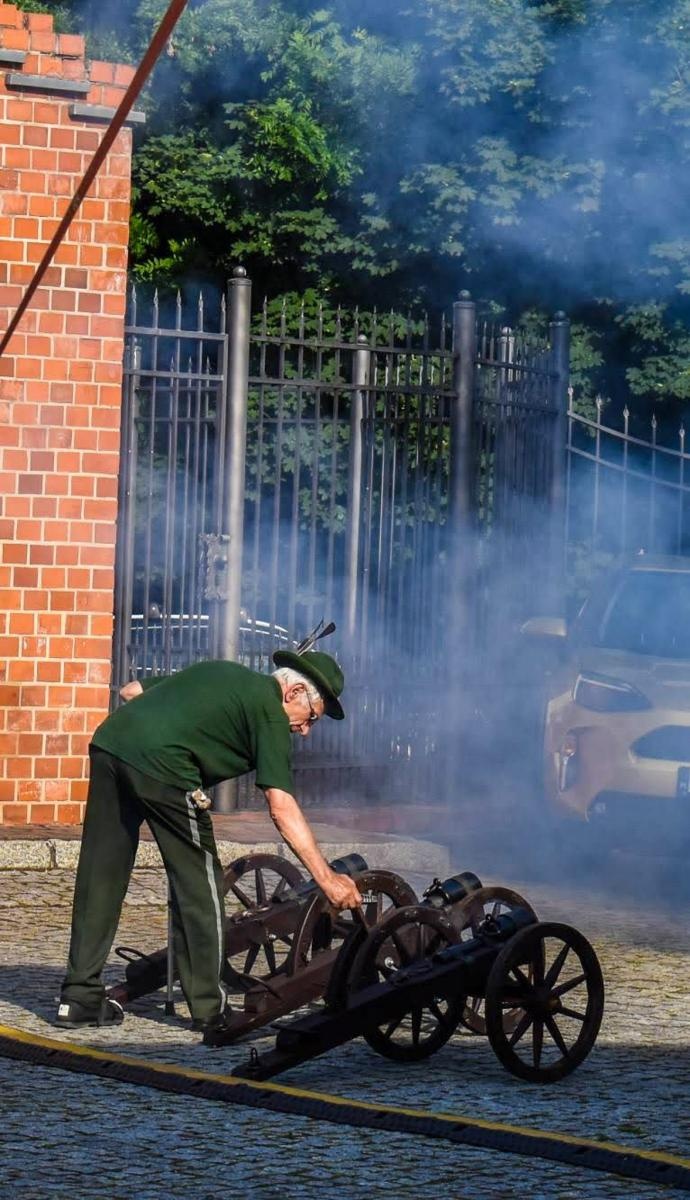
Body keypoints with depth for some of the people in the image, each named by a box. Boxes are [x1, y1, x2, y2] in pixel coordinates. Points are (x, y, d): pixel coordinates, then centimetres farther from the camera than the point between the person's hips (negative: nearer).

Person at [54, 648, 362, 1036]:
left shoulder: (220, 673, 29)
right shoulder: (270, 711, 6)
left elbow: (130, 690, 28)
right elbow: (283, 808, -4)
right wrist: (327, 879, -5)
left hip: (110, 739, 7)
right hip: (161, 766, -7)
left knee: (100, 878, 14)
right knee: (199, 885, 7)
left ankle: (80, 998, 16)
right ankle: (209, 1007, 12)